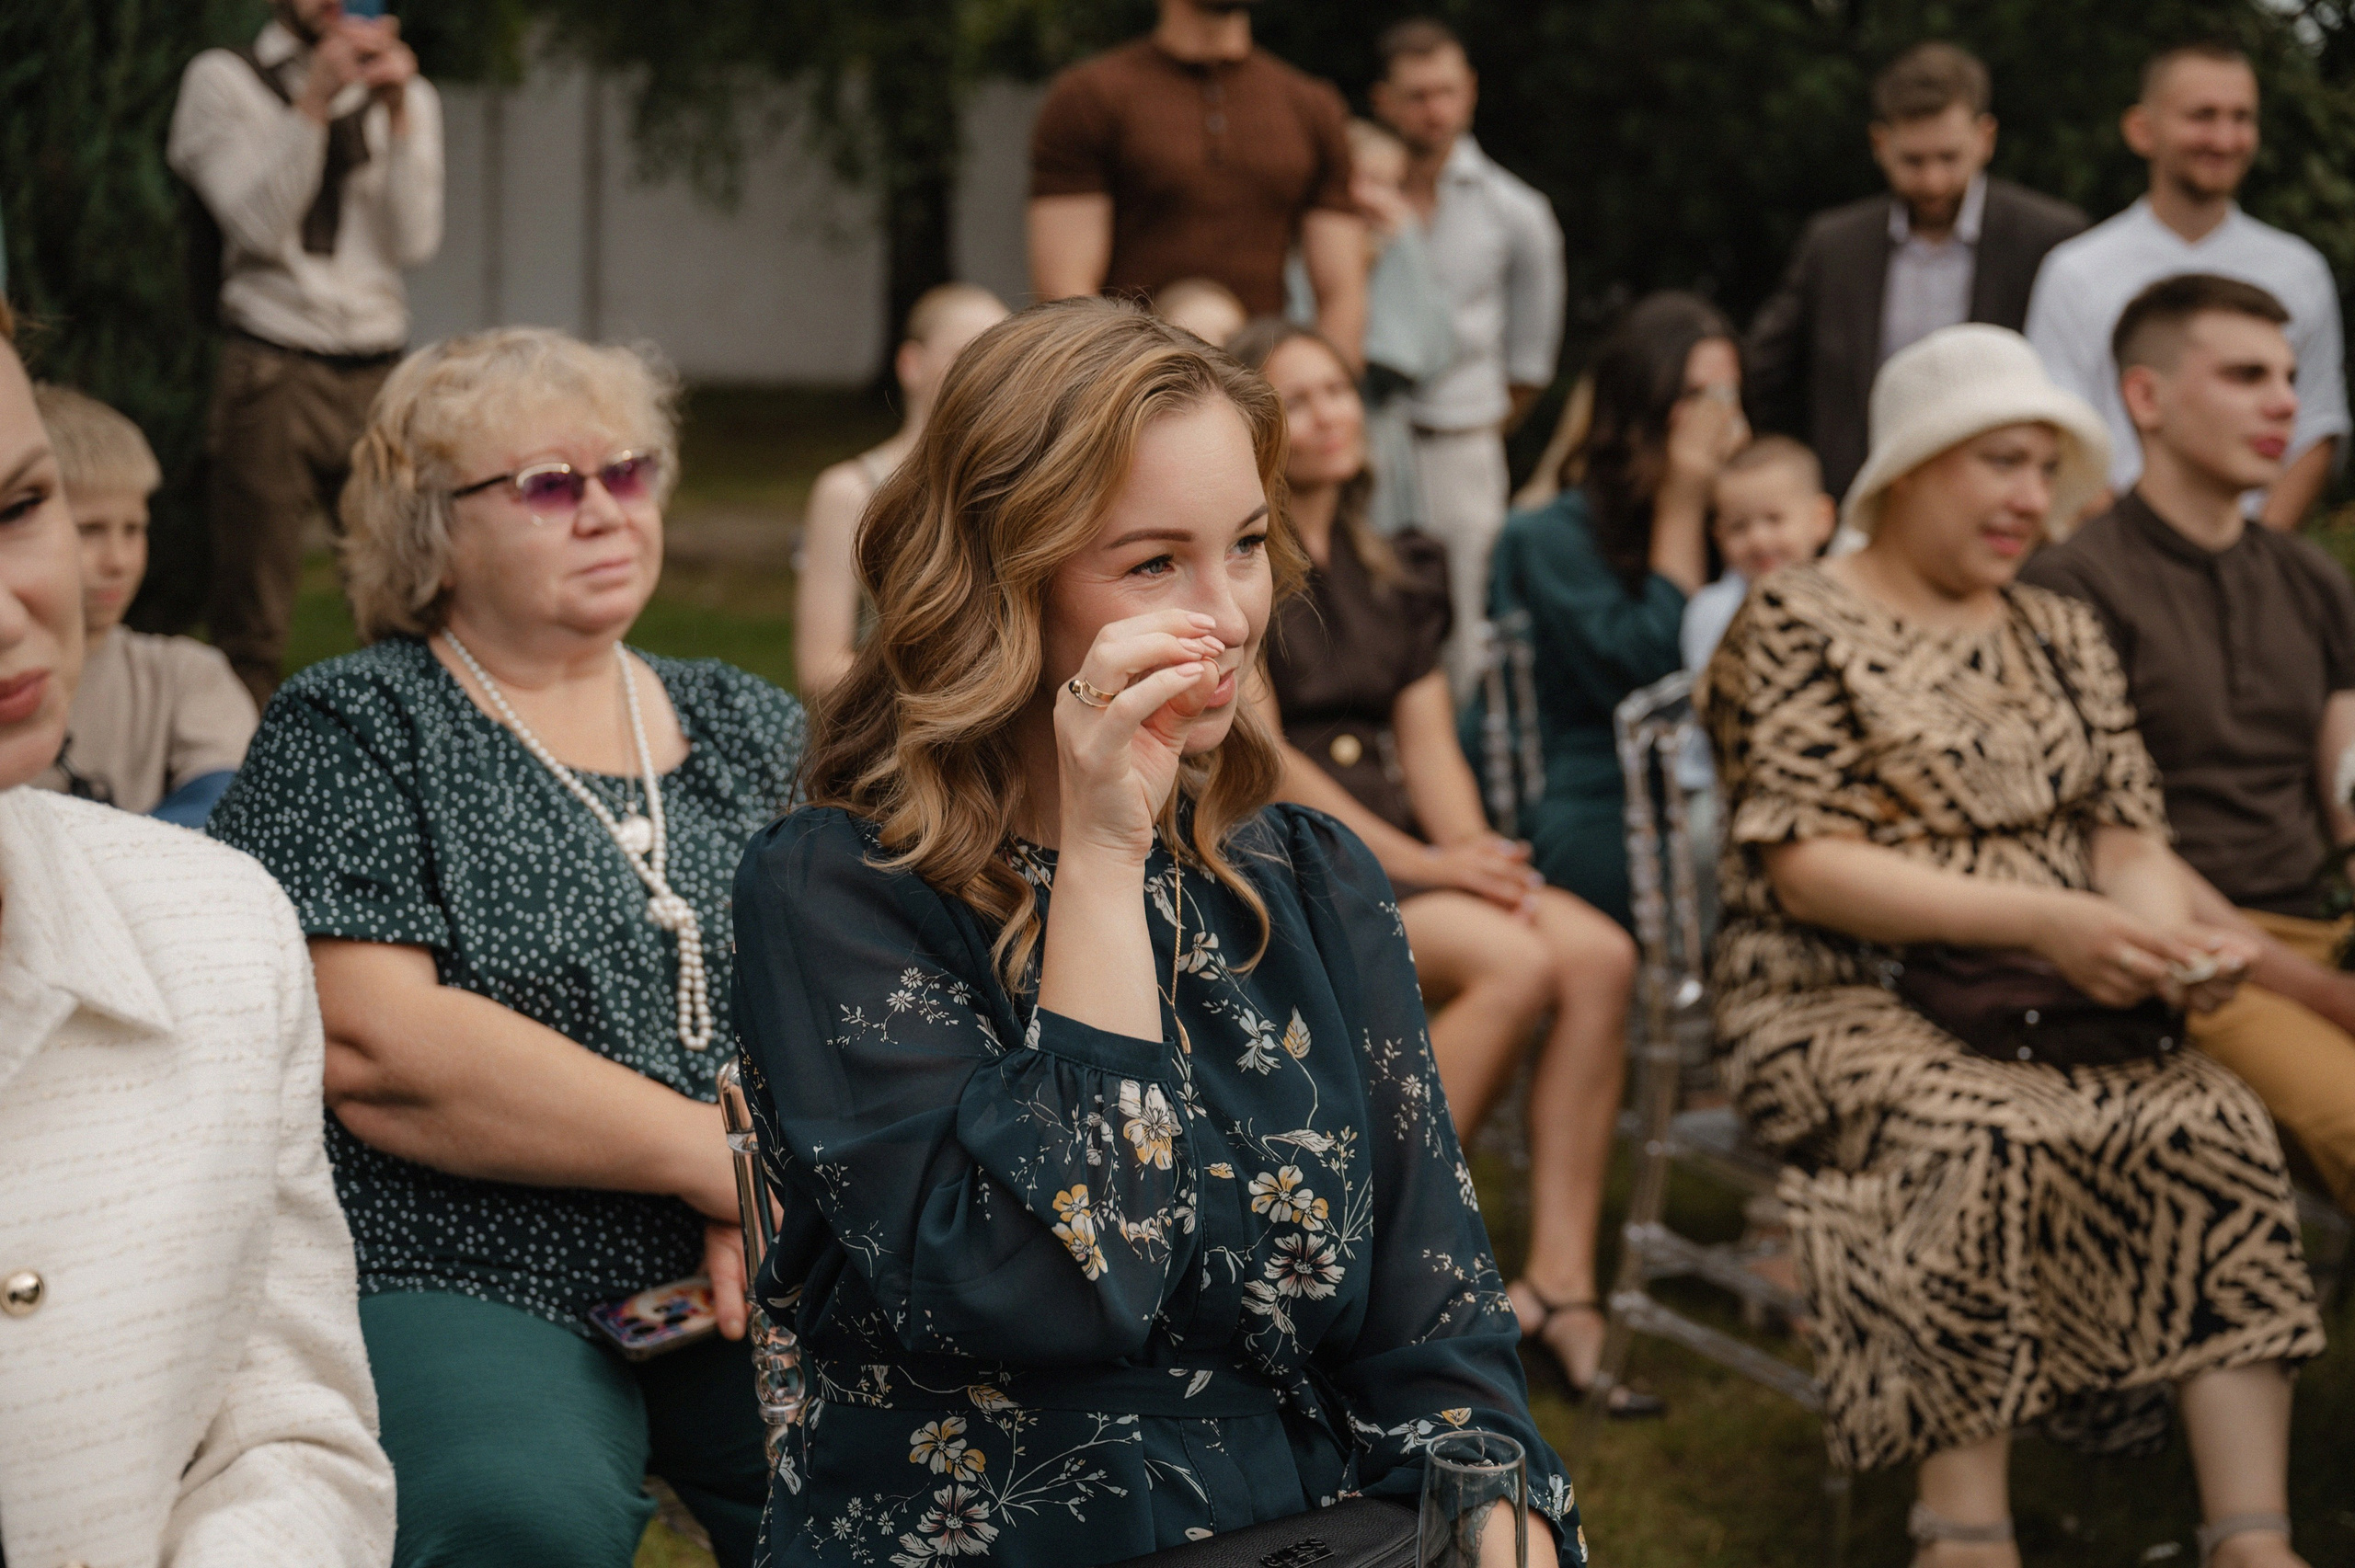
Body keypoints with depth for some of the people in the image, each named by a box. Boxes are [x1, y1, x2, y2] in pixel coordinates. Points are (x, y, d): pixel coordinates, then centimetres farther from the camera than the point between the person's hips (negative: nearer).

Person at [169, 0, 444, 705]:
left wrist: (399, 112, -5)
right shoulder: (224, 80, 4)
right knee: (251, 627, -5)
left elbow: (415, 241, 4)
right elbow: (258, 225, -8)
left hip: (376, 377, 4)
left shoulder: (408, 97, 16)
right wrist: (315, 102, -14)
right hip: (273, 374, -4)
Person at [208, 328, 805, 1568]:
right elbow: (369, 1046, -11)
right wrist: (714, 1158, -11)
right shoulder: (350, 732, 3)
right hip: (464, 1281, -4)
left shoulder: (752, 728, 18)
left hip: (758, 1282, 5)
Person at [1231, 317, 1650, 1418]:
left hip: (1400, 845, 7)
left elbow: (1428, 741, 13)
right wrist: (1419, 864, -15)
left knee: (1598, 955, -21)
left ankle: (1558, 1281, -23)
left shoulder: (1396, 572, 20)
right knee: (1511, 963, -30)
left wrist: (1474, 852, -8)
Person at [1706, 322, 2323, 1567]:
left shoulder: (2062, 636, 20)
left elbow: (2128, 833, 12)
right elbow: (1806, 867, -11)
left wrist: (2172, 936, -14)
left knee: (2214, 1126, -24)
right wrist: (2039, 919, -23)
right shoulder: (1797, 624, -1)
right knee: (1983, 1138, -36)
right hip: (1845, 1001, -5)